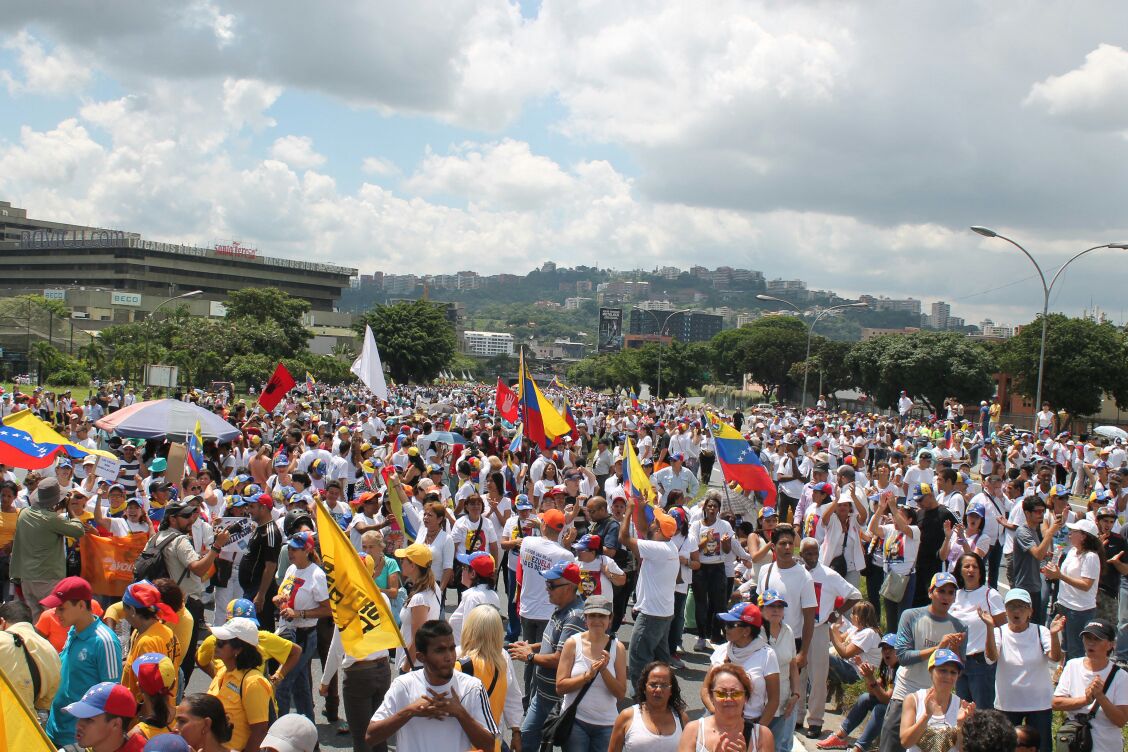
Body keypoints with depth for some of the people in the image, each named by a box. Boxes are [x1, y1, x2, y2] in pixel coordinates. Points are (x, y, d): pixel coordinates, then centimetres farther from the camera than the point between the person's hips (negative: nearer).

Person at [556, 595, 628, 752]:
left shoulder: (617, 648, 0)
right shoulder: (573, 643, -4)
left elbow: (621, 693, -1)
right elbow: (560, 686, -7)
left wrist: (604, 670, -16)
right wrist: (588, 675, -19)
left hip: (606, 725, 1)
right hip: (575, 720, -1)